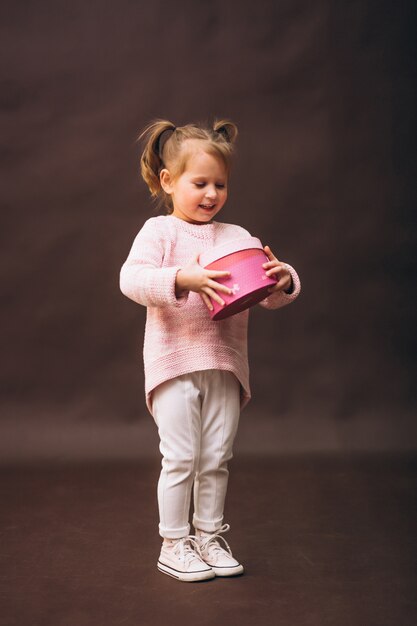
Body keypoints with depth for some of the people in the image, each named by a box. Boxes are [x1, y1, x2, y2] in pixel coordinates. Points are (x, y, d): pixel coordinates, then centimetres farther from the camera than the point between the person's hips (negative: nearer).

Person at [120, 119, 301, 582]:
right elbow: (131, 279, -18)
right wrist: (182, 279, -31)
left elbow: (271, 296, 7)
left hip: (225, 365, 4)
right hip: (174, 364, -4)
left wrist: (284, 280, -16)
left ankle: (209, 536, 28)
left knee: (217, 459, 12)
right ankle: (174, 544, 17)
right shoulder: (159, 231, -2)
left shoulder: (237, 237, 10)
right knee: (181, 458, 1)